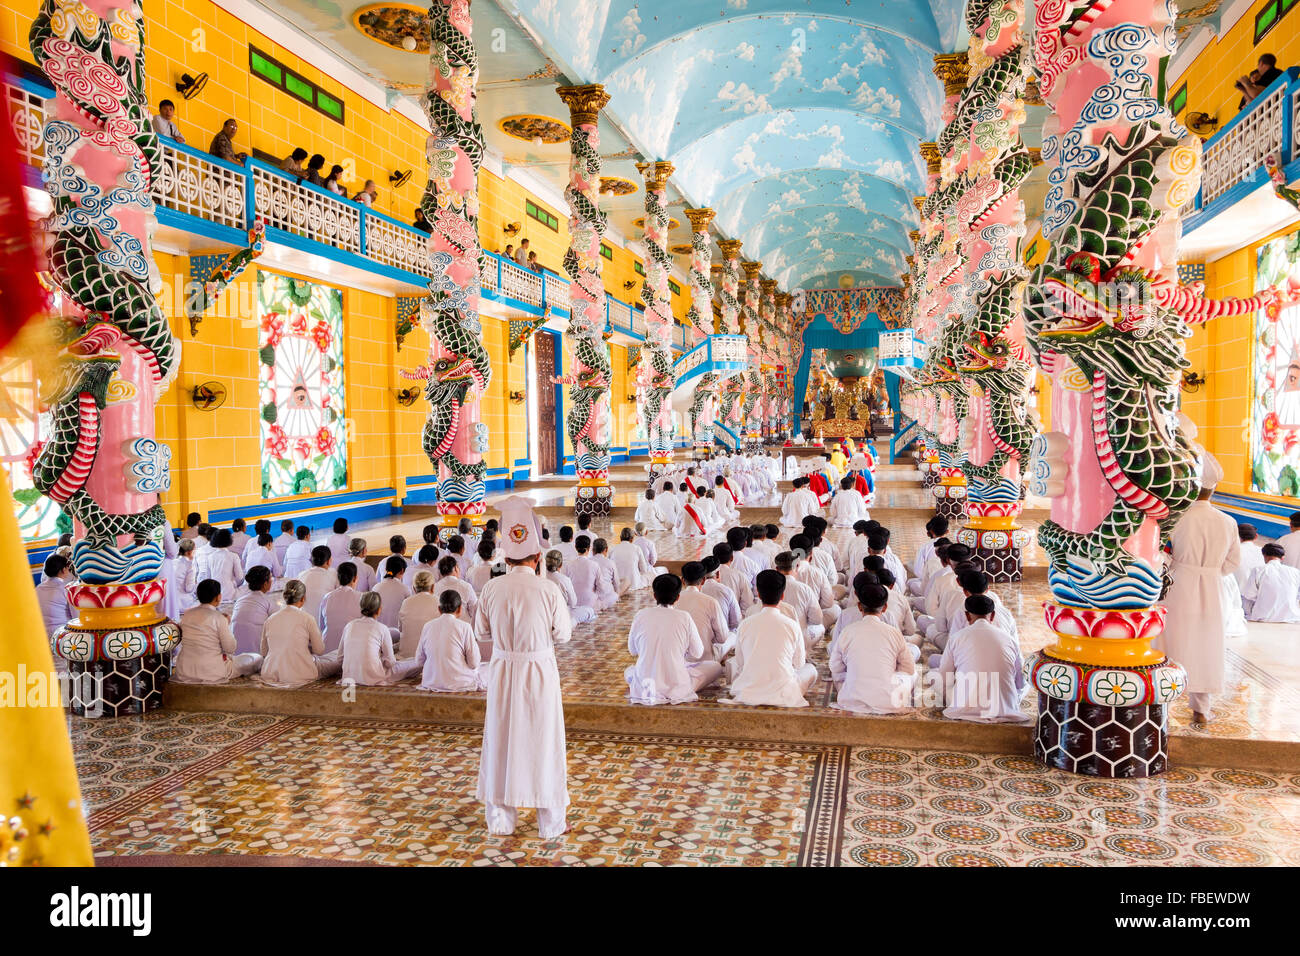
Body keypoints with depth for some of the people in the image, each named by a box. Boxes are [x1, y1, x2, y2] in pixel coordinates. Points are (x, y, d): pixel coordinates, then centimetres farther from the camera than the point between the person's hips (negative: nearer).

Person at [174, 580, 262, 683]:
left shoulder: (186, 614, 2)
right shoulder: (219, 618, -15)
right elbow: (230, 649, -10)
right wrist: (227, 625, 3)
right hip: (212, 672, -7)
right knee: (257, 658, 7)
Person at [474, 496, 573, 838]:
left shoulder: (493, 588, -7)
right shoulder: (548, 590, -14)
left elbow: (481, 631, 4)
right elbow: (563, 634, -4)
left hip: (503, 672, 2)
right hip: (540, 671, -2)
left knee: (501, 739, 14)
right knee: (543, 741, 9)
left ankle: (500, 818, 26)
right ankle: (551, 822, 20)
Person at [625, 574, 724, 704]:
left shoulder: (641, 615, -5)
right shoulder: (684, 618, -10)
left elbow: (632, 650, 7)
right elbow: (697, 653, -1)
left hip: (643, 686, 2)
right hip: (676, 687, -2)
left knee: (629, 671, 37)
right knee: (716, 667, 16)